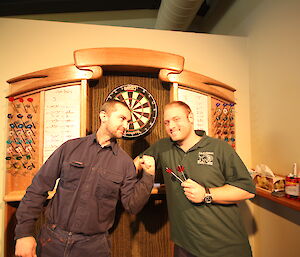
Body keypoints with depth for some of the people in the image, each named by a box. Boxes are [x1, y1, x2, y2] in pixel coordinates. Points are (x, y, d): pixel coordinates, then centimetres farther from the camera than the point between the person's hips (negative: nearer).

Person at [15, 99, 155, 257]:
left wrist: (148, 177, -17)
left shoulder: (125, 162, -5)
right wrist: (24, 232, -5)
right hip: (53, 239, 1)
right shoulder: (71, 147, -5)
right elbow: (38, 189, -1)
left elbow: (132, 206, -6)